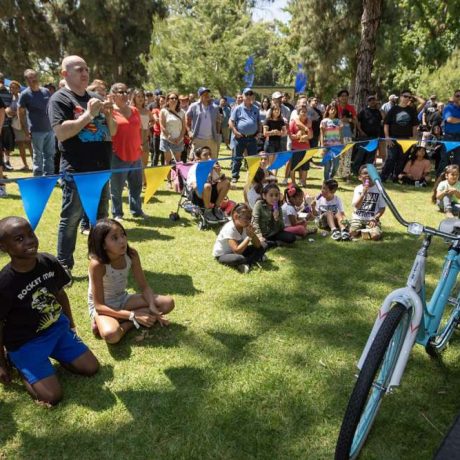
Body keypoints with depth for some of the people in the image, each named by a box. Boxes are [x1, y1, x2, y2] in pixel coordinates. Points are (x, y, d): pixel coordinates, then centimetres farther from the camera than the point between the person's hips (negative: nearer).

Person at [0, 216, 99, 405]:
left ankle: (55, 354, 21)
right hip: (25, 343, -5)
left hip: (57, 328, 5)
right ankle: (20, 366, 11)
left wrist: (71, 324, 18)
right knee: (52, 396, -14)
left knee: (91, 368, 2)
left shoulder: (49, 263, -12)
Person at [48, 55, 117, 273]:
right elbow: (61, 132, -20)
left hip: (101, 168, 7)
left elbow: (112, 132, 16)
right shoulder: (59, 98, -6)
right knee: (71, 218, -1)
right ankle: (64, 265, 10)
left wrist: (108, 115, -4)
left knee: (101, 217, 15)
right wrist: (89, 114, -17)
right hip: (76, 171, -7)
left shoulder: (96, 98, 14)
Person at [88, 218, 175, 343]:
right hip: (102, 306, -6)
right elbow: (99, 306, -25)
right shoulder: (97, 264, -28)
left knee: (168, 303, -10)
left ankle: (125, 323, -12)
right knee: (111, 334, -41)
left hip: (123, 299, 7)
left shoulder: (132, 254, -14)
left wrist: (152, 307, -25)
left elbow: (144, 287, -5)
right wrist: (133, 315, -30)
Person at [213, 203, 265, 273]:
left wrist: (252, 234, -24)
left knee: (260, 249, -6)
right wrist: (249, 237, -30)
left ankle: (247, 264, -24)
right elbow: (237, 251, -35)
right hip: (222, 255, -8)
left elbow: (258, 245, -6)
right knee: (239, 258, -40)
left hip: (236, 251, 8)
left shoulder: (245, 226, -7)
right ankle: (254, 259, -10)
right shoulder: (229, 229, -27)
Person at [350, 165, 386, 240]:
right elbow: (356, 206, -11)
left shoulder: (379, 189, 0)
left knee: (375, 236, -28)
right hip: (358, 218, 0)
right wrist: (363, 193, -22)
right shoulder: (358, 189, 1)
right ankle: (360, 230, 7)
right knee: (352, 233, -26)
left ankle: (366, 231, 4)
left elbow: (382, 208, 3)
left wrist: (375, 219, -11)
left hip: (372, 219, 0)